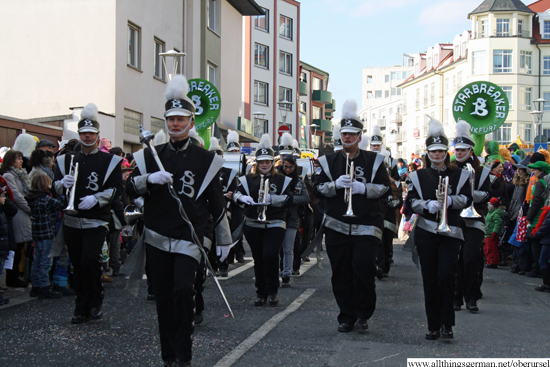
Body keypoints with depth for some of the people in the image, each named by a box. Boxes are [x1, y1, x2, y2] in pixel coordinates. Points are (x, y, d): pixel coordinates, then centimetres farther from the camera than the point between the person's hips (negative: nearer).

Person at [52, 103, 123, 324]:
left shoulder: (110, 161, 4)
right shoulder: (66, 160, 13)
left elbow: (116, 188, -2)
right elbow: (55, 188, 11)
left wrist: (96, 198, -18)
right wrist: (63, 184, -13)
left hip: (97, 221, -3)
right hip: (72, 221, 4)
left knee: (90, 259, -18)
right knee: (78, 265, 6)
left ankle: (95, 303, 2)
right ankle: (82, 308, 15)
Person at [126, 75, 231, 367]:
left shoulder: (205, 160, 1)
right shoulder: (151, 156, 7)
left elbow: (217, 203, 5)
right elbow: (130, 189, 0)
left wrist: (224, 240, 6)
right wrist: (149, 179, -19)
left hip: (188, 239, -3)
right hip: (157, 238, 3)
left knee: (183, 290, -18)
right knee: (164, 298, 7)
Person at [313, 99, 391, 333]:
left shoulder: (374, 161, 6)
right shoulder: (328, 161, 10)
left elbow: (386, 189, 1)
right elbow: (318, 189, 4)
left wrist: (363, 188, -15)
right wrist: (336, 184, -15)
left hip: (366, 226, -2)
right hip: (336, 225, 2)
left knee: (364, 268, -13)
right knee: (341, 273, 3)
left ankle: (363, 314, 5)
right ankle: (346, 317, 15)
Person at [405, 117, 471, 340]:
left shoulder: (458, 175, 8)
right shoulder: (419, 176, 9)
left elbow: (467, 199, 3)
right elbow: (410, 202, 3)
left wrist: (451, 200, -16)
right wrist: (426, 205, -16)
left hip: (450, 231, -1)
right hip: (426, 232, 1)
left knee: (446, 276, -12)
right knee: (430, 280, 2)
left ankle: (446, 324, -2)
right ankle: (433, 326, 10)